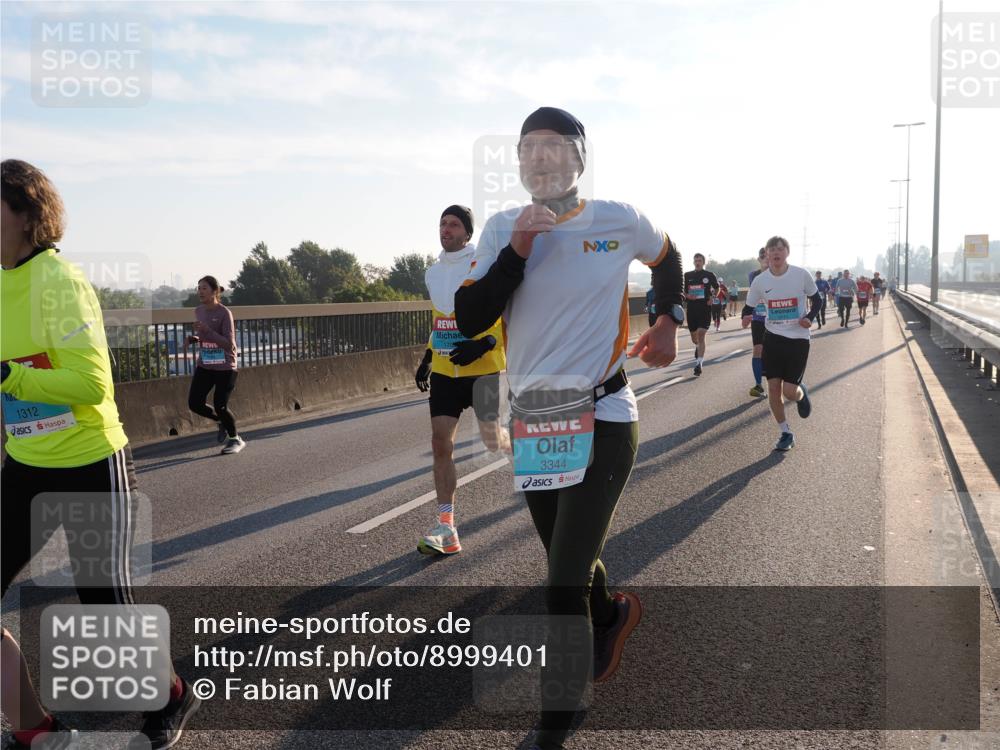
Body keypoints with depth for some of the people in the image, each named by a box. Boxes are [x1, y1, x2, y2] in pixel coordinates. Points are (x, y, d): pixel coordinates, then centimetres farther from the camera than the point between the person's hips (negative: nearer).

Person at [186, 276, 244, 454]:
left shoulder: (224, 313, -16)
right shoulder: (198, 311, 5)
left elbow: (229, 345, -22)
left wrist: (207, 330, -29)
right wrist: (194, 339, 1)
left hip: (225, 368, -6)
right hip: (204, 366, 6)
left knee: (220, 406, -4)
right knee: (194, 403, -2)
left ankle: (235, 439, 21)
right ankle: (221, 422, 27)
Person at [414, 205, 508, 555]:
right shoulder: (433, 273, 12)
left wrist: (483, 345, -22)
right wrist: (427, 358, 17)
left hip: (481, 368, -5)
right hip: (445, 371, 6)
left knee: (492, 438, -2)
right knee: (441, 444, -1)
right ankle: (446, 527, 4)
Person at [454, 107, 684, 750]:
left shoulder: (621, 221, -3)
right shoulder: (503, 229, 1)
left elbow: (668, 259, 20)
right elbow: (469, 321, -9)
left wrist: (670, 322, 11)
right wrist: (517, 253, -17)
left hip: (603, 419, -3)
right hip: (532, 420, 4)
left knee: (565, 581, -7)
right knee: (567, 560, 19)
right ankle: (612, 615, 53)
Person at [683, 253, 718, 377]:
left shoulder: (709, 275, 2)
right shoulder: (687, 276, 6)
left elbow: (717, 288, 17)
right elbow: (682, 290, 15)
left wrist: (712, 298, 0)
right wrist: (687, 295, -7)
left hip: (705, 308, -3)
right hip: (691, 309, 3)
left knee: (701, 334, -15)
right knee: (694, 337, 13)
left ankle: (699, 363, -17)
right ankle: (699, 347, 50)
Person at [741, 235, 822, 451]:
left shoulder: (801, 275, -9)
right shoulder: (760, 281, -4)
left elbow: (816, 299, 4)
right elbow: (749, 307, 6)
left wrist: (810, 318, -14)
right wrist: (746, 317, -17)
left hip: (798, 338, -2)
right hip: (773, 336, 3)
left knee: (790, 391, -9)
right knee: (773, 388, -1)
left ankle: (802, 393, 31)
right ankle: (786, 434, 16)